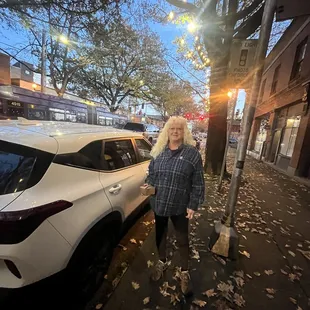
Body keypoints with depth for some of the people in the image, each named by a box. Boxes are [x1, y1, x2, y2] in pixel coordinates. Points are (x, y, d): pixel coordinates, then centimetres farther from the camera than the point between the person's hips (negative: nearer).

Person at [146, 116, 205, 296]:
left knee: (183, 240, 15)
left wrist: (193, 205, -10)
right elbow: (151, 174, 10)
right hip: (159, 203, 4)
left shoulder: (192, 153, -9)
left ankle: (185, 272, 41)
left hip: (180, 206, -3)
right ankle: (162, 262, 51)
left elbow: (198, 183, -8)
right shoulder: (159, 151, 2)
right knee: (160, 234, 23)